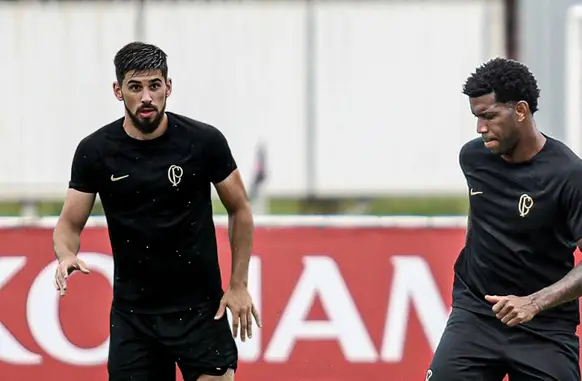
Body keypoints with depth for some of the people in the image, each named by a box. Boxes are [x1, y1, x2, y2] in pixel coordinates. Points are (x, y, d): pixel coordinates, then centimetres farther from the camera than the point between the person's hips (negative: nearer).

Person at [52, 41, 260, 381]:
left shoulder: (205, 141, -8)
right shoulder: (95, 151, -5)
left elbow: (240, 210, 4)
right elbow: (70, 224, 0)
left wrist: (239, 285, -1)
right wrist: (66, 256, -23)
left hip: (201, 310, -1)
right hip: (133, 313, 1)